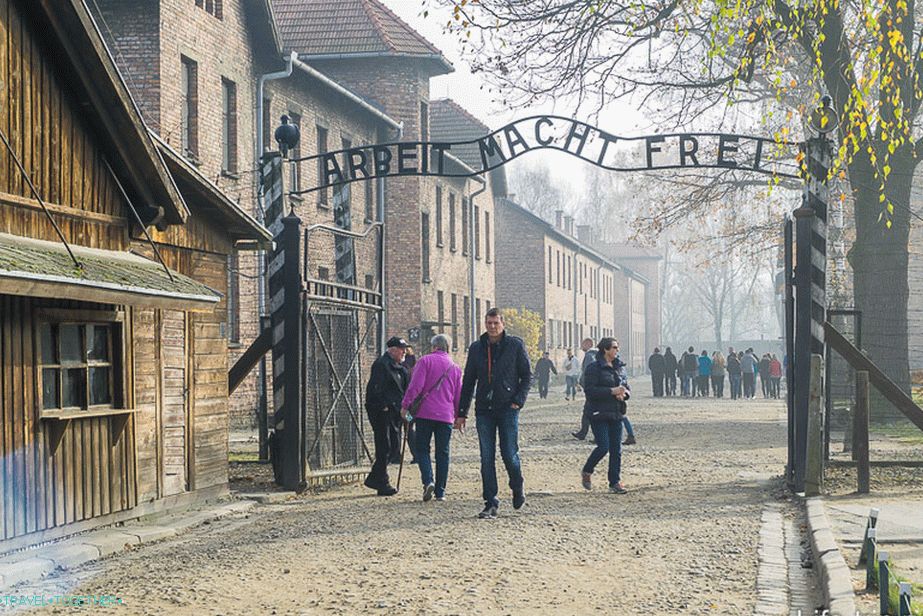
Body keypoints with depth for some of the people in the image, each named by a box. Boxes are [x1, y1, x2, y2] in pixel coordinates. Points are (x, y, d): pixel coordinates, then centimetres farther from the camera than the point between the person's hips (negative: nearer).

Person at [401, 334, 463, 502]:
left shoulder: (425, 361, -1)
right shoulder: (455, 367, 13)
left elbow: (415, 385, -10)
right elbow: (458, 395, 16)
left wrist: (405, 405, -5)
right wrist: (458, 416, 25)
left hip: (425, 413, -3)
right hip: (446, 416, 3)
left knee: (422, 449, 6)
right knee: (442, 453, 8)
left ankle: (428, 481, -16)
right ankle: (440, 491, 6)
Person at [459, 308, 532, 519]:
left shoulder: (515, 345, 1)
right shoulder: (476, 348, 9)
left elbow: (527, 375, 4)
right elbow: (468, 382, 13)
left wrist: (518, 401, -9)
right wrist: (462, 412, 10)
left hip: (508, 409, -3)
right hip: (484, 410, 3)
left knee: (509, 454, -3)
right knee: (487, 458, 0)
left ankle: (518, 489, 25)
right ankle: (490, 504, 4)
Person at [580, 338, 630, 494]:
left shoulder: (617, 368, 14)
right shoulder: (594, 368, -8)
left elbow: (626, 388, 20)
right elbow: (589, 390, -17)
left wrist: (624, 393, -5)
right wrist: (612, 391, -22)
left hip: (615, 414, 7)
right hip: (598, 414, -7)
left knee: (616, 449, 3)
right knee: (604, 446, -12)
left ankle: (615, 483, 8)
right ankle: (586, 472, 13)